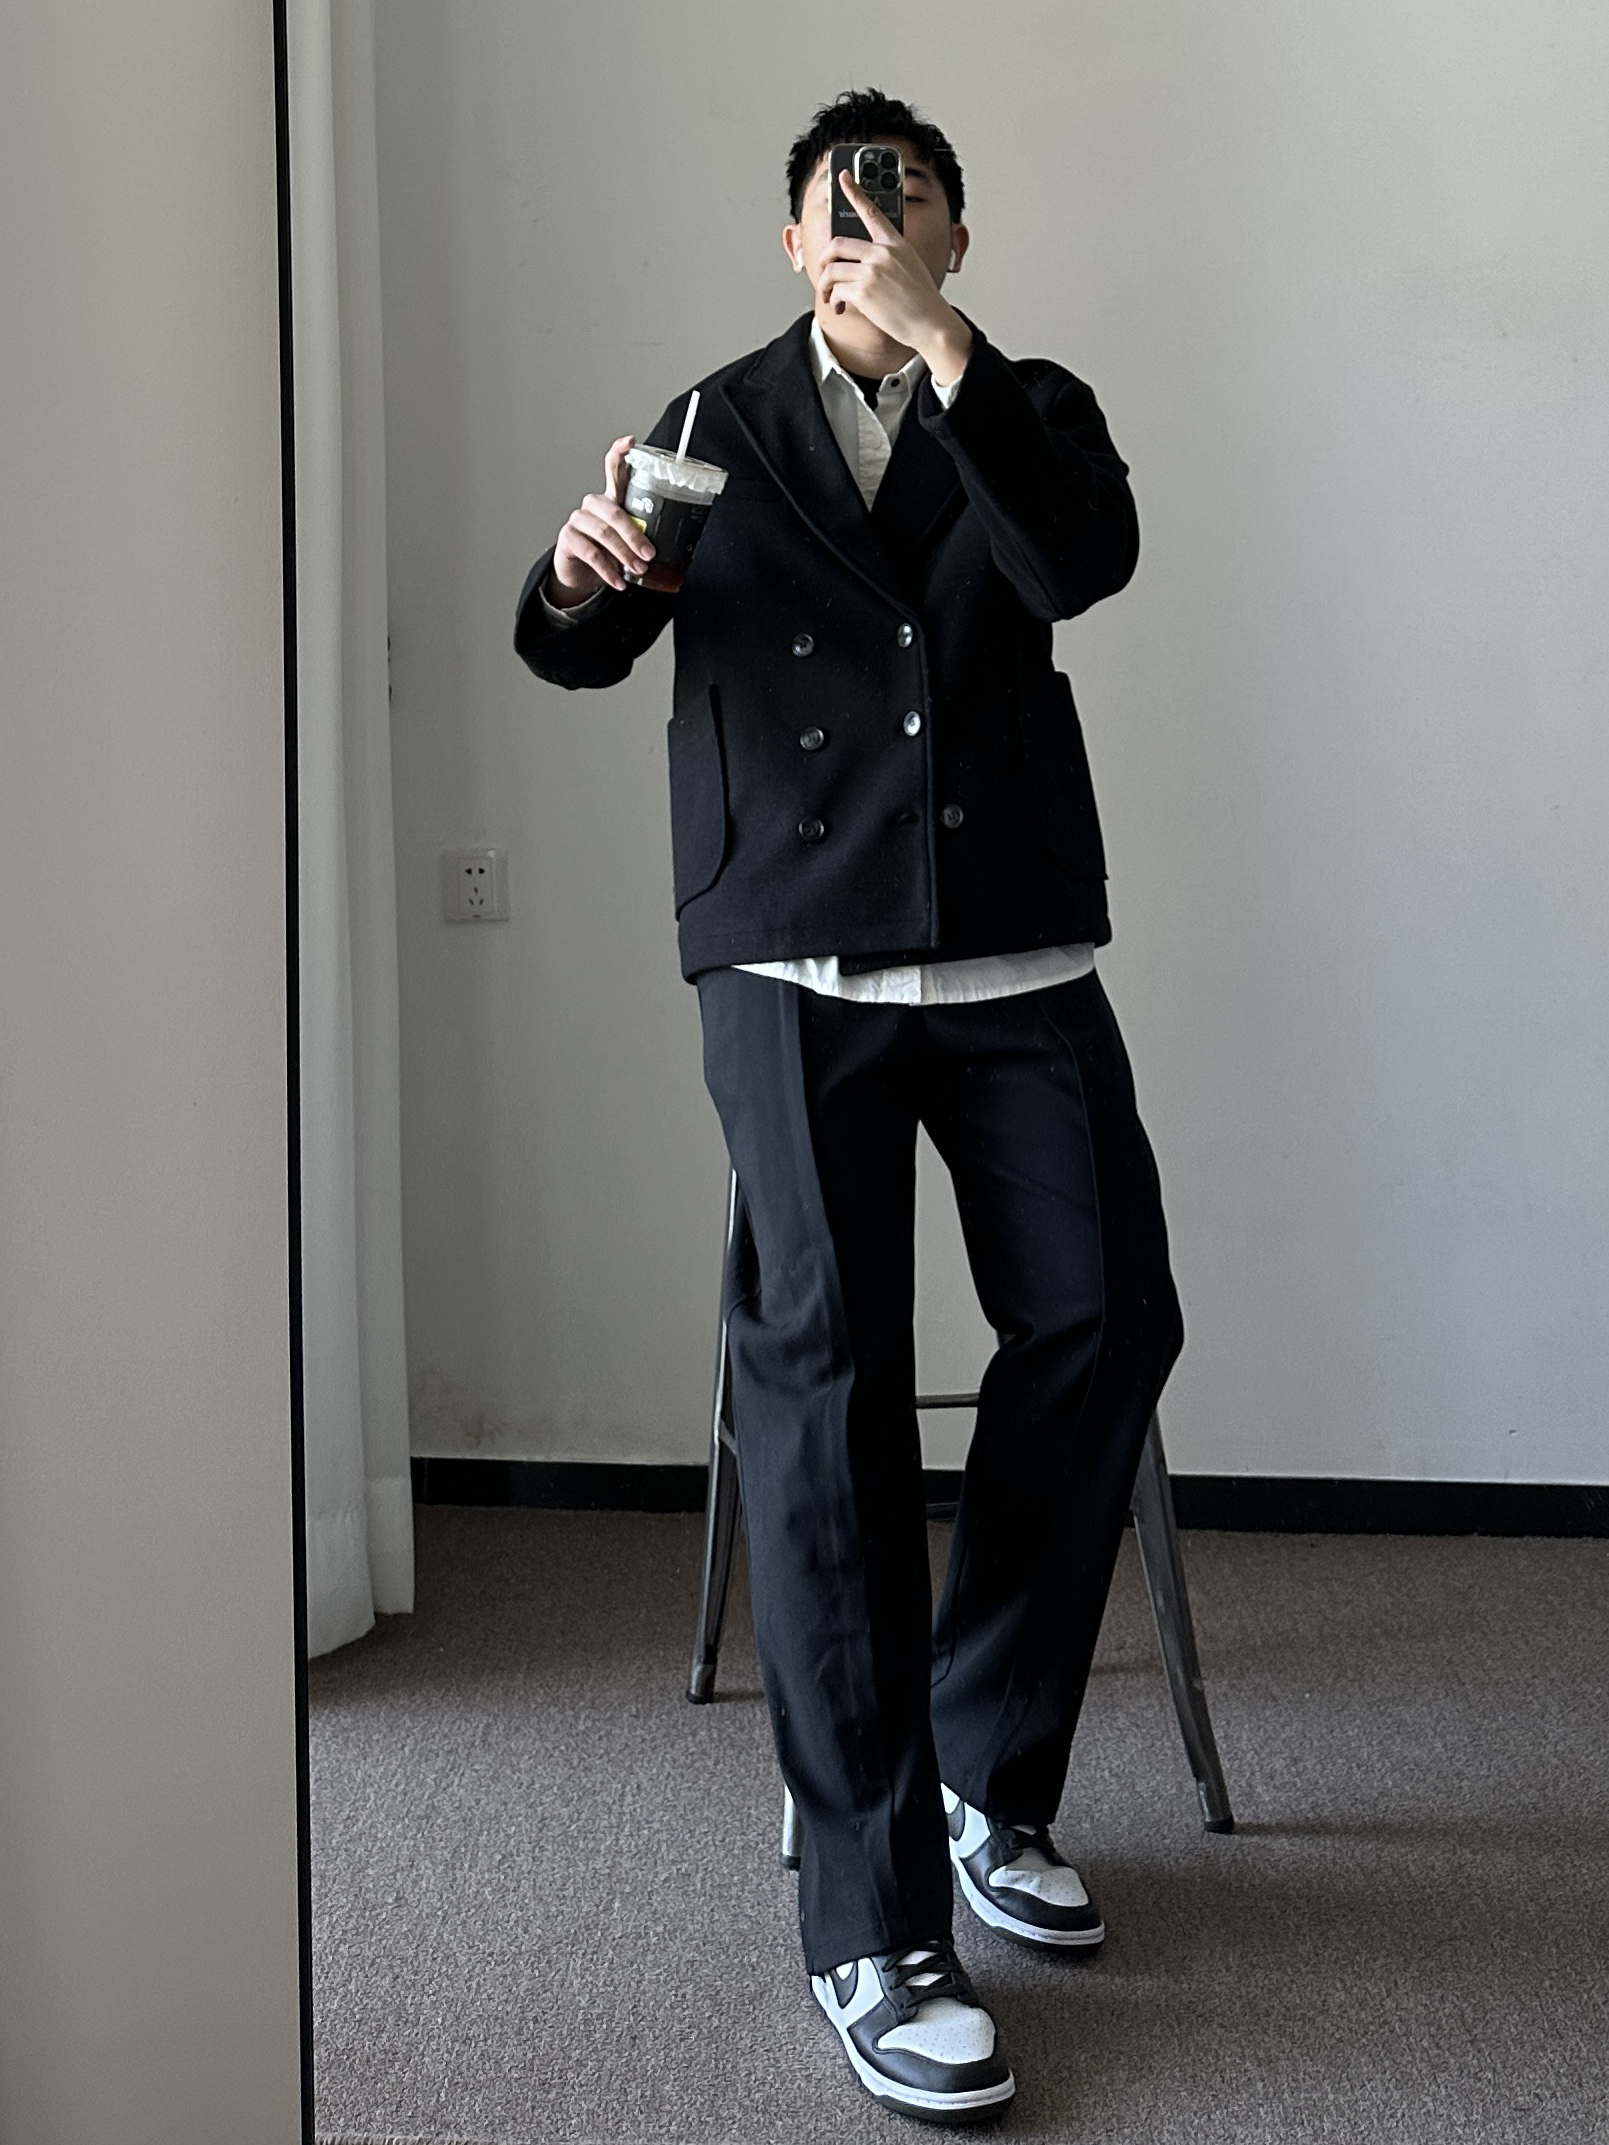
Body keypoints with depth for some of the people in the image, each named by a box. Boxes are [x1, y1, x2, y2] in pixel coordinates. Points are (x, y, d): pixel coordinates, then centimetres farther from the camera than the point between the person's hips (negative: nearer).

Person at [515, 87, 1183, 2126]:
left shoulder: (1030, 409, 13)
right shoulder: (722, 423, 14)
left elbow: (1086, 560, -9)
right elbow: (579, 651, 7)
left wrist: (938, 343, -15)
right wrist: (579, 574, -16)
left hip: (1014, 957, 2)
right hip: (797, 960, -1)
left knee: (1101, 1318, -8)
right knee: (824, 1360, -15)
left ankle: (985, 1776, 14)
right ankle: (869, 1923, -12)